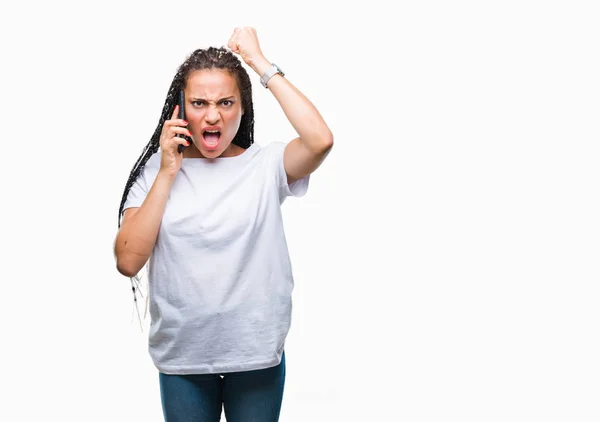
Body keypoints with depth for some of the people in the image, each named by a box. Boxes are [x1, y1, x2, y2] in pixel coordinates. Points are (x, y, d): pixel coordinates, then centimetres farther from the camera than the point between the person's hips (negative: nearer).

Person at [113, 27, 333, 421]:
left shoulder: (267, 165, -5)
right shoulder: (155, 170, -2)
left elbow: (321, 140, -26)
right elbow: (128, 261, -11)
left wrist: (261, 62, -17)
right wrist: (167, 173, -14)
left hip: (256, 355, -1)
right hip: (181, 356, 1)